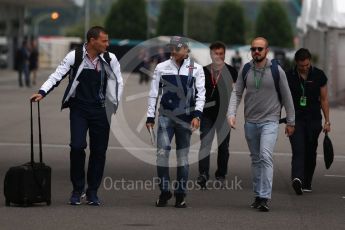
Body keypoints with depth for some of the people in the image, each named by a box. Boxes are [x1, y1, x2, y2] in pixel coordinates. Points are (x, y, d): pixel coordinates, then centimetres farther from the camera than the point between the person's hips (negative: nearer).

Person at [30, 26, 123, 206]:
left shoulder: (110, 59, 0)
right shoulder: (74, 56, -5)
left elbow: (118, 82, 10)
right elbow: (57, 75, -6)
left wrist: (115, 104, 3)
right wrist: (42, 92, -18)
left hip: (100, 110, 2)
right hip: (79, 108, -2)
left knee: (99, 150, 4)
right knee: (77, 146, -13)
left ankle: (92, 192, 17)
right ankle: (77, 189, 4)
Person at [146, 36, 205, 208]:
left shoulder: (196, 69, 4)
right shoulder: (162, 68, 6)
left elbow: (201, 93, 1)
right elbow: (153, 93, 8)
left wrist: (197, 115, -11)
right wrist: (150, 117, 5)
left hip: (185, 117, 0)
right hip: (165, 116, 0)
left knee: (183, 155, 5)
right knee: (162, 153, -10)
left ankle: (180, 194, 12)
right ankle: (164, 191, 3)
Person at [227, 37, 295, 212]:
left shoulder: (276, 71, -4)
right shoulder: (245, 70, 3)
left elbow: (286, 97, 3)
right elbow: (236, 93, 5)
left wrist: (290, 121, 7)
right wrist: (231, 113, -10)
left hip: (270, 121, -4)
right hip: (250, 122, 4)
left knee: (265, 156, -18)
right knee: (255, 159, 12)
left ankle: (265, 198, -22)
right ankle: (258, 195, 22)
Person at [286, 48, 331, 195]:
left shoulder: (319, 75, 0)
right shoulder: (288, 76, -1)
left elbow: (324, 99, 6)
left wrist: (327, 121, 3)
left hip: (314, 120, 1)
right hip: (295, 120, -1)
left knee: (310, 152, 7)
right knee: (298, 150, -16)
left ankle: (307, 183, 19)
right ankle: (297, 179, -33)